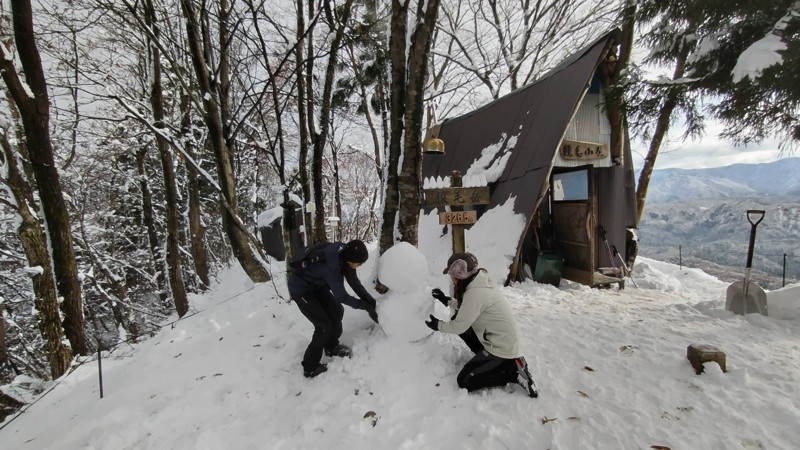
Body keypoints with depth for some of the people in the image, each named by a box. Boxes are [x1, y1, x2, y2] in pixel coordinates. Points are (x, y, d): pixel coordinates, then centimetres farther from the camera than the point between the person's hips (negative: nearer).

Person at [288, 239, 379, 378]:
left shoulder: (343, 255, -15)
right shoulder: (330, 265, -38)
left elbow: (354, 282, -6)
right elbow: (341, 296, -28)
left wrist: (372, 302, -11)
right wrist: (366, 306, -20)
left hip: (316, 286, 8)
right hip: (301, 289, -8)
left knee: (336, 311, 8)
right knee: (324, 325, -6)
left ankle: (332, 347, 30)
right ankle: (310, 368, 8)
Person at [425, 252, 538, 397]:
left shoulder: (475, 293, -28)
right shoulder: (478, 282, 0)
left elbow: (459, 326, -19)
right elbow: (465, 308, 17)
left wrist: (438, 325, -2)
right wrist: (446, 300, 13)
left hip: (501, 347, -9)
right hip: (503, 340, 9)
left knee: (464, 381, -2)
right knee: (457, 320, 12)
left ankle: (514, 370, -2)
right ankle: (485, 357, 13)